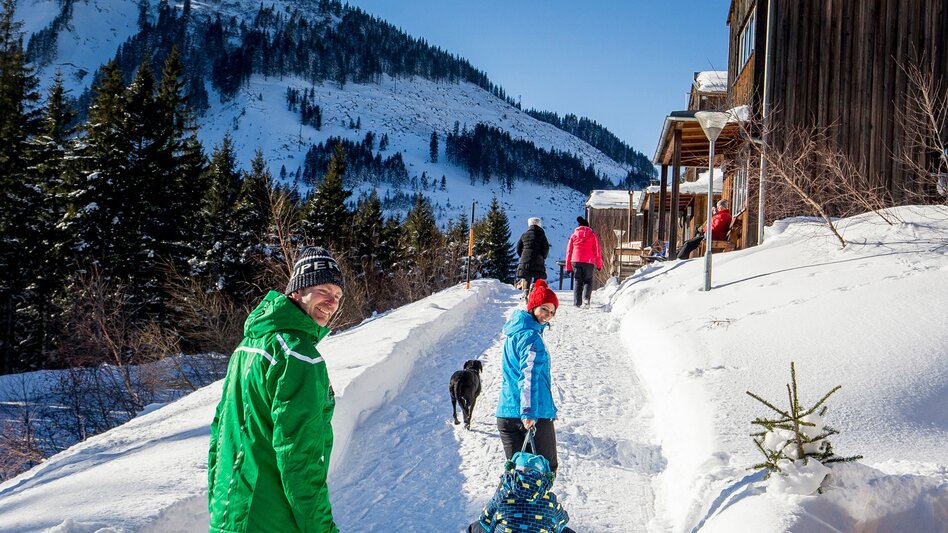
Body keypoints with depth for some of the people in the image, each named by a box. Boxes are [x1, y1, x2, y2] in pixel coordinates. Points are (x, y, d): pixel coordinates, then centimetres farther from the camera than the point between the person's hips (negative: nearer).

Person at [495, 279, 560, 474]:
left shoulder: (514, 331, 16)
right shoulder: (531, 336, -14)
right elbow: (529, 376, -25)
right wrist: (529, 412, -33)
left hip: (506, 413, 8)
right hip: (534, 414, -8)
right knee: (547, 467, 5)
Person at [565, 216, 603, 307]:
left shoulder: (574, 235, 13)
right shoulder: (592, 235, 8)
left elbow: (569, 251, 12)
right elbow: (597, 251, 4)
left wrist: (568, 266, 15)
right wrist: (599, 264, 8)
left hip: (575, 261, 2)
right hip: (588, 261, -2)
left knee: (577, 281, 10)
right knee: (588, 280, 9)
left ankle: (577, 302, 2)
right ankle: (586, 297, -14)